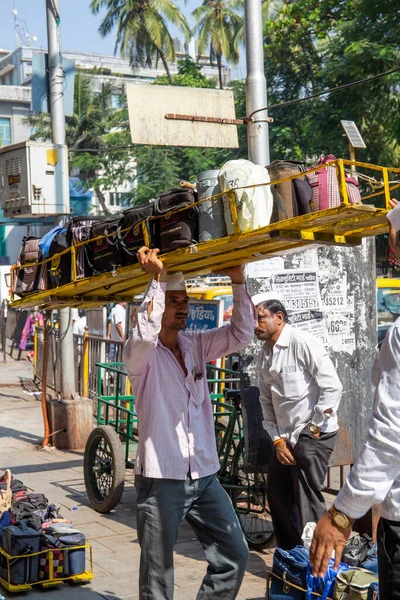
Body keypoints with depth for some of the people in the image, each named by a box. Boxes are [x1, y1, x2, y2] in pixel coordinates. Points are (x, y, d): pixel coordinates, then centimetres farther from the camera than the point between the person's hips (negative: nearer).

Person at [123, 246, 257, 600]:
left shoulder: (196, 345, 9)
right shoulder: (140, 354, -6)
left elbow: (241, 333, -1)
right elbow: (146, 334, -30)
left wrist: (238, 281, -11)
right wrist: (157, 277, -27)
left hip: (204, 476, 5)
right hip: (161, 479, -5)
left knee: (234, 556, 7)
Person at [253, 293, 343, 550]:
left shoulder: (303, 343, -14)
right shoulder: (265, 354, 9)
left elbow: (333, 387, -18)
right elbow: (267, 401, 12)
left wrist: (313, 428, -14)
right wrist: (278, 440, 2)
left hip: (313, 435, -8)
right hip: (286, 437, 8)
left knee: (307, 504, -7)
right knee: (278, 497, 15)